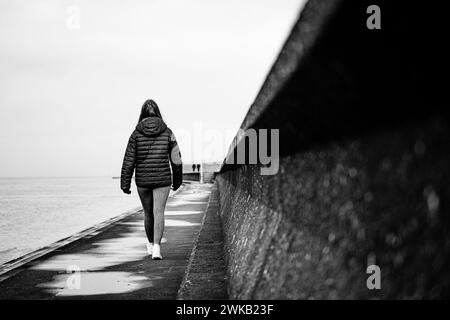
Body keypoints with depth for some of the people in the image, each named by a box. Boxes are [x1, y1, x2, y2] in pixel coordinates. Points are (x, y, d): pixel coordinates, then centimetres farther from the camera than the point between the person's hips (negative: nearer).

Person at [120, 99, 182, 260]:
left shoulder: (136, 133, -3)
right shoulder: (167, 132, -1)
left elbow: (129, 161, -5)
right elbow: (176, 159, 3)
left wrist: (125, 184, -1)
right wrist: (177, 180, 16)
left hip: (142, 180, 1)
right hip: (162, 180, -1)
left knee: (148, 212, 18)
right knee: (159, 213, -3)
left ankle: (151, 245, 33)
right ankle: (156, 248, -18)